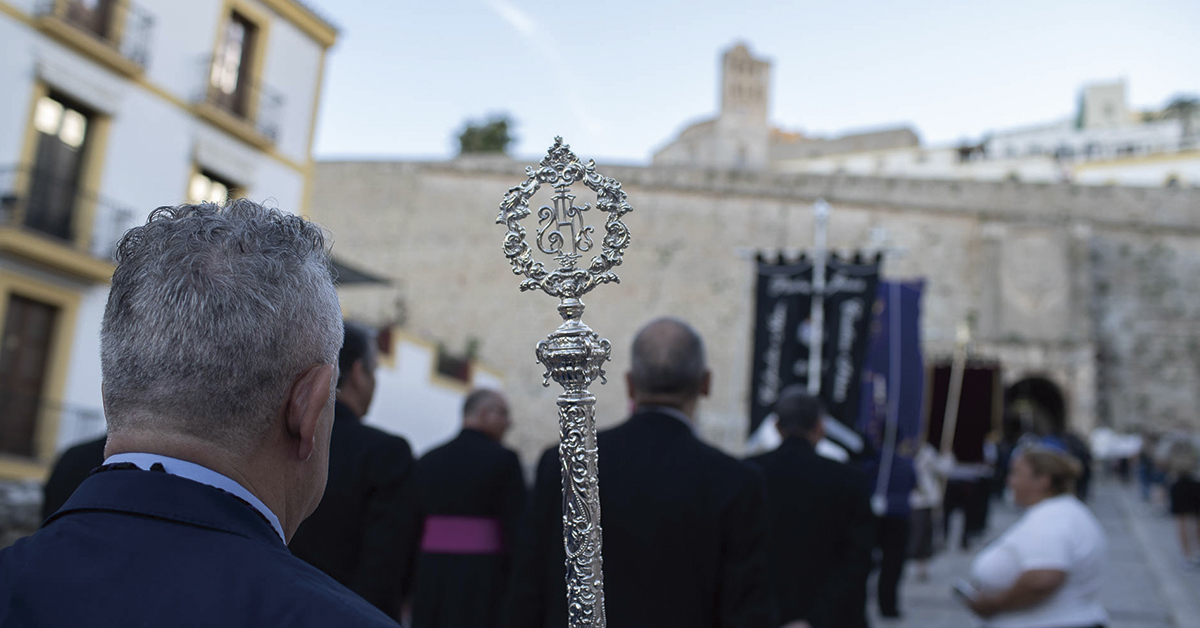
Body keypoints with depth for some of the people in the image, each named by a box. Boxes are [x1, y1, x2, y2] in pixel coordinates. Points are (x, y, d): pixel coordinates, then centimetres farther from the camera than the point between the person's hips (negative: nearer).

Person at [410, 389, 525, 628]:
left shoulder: (428, 461, 8)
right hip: (485, 580, -5)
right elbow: (517, 528, -13)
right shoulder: (503, 460, -8)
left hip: (431, 575, 5)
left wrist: (411, 590, 17)